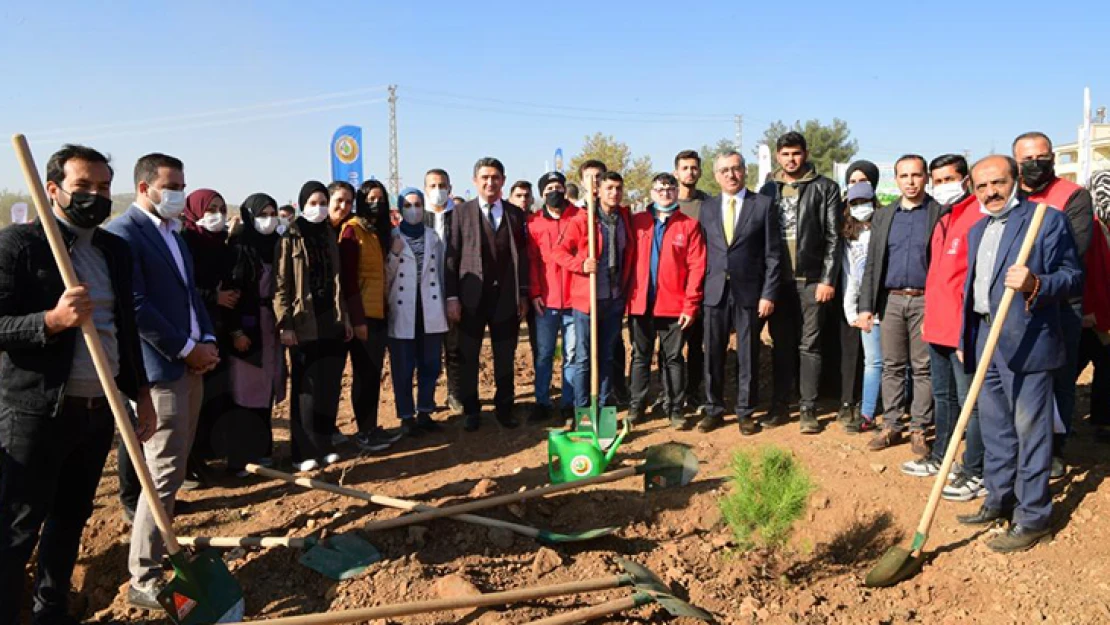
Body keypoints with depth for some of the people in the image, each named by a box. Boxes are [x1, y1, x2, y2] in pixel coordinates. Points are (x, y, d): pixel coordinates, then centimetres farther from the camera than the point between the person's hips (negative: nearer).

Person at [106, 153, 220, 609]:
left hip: (190, 364, 9)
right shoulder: (123, 231, -12)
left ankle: (160, 546, 32)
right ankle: (144, 580, 3)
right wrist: (187, 348, -15)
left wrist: (207, 341, 5)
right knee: (165, 474, -7)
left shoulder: (174, 233, 17)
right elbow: (134, 305, -19)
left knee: (175, 469, 17)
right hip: (160, 368, -9)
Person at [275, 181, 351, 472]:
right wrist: (284, 324, -14)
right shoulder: (291, 238, -4)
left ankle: (324, 445, 20)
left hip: (332, 321, 5)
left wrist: (345, 316, 14)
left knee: (330, 387, 8)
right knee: (306, 388, 0)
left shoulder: (329, 236, 12)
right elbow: (281, 284, -8)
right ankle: (303, 452, 9)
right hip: (305, 323, -5)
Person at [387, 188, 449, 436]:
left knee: (430, 365, 8)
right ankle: (407, 416, 14)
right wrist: (394, 254, -17)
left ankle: (425, 412, 22)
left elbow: (440, 272, 11)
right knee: (403, 367, 3)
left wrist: (446, 305, 10)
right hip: (402, 312, -3)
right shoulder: (391, 238, 0)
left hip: (430, 311, 3)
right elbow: (385, 276, -3)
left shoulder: (433, 237, 9)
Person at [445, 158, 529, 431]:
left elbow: (523, 256, 7)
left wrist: (523, 294, 4)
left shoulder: (516, 214, 7)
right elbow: (452, 257, -2)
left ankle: (504, 408, 22)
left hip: (506, 297, 2)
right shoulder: (462, 212, 1)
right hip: (472, 297, -1)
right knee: (468, 358, 7)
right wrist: (452, 297, -7)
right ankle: (470, 410, 20)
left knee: (505, 358, 8)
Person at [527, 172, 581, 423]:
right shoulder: (533, 222, 5)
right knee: (543, 354, 7)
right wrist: (534, 293, -2)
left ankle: (569, 403, 16)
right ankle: (542, 402, 17)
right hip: (545, 300, 1)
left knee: (572, 354, 6)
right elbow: (531, 260, 5)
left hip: (574, 298, -1)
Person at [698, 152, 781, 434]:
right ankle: (713, 410, 19)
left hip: (749, 292, -2)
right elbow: (701, 252, 9)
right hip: (715, 292, 2)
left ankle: (746, 412, 18)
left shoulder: (763, 205, 2)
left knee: (748, 356, 5)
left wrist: (768, 294, -7)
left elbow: (773, 254, -1)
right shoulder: (707, 208, 11)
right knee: (713, 354, 6)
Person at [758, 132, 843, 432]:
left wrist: (828, 279, -9)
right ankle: (779, 405, 18)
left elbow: (833, 237, -3)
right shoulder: (768, 190, 11)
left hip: (810, 280, -3)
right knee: (781, 345, 9)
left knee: (809, 345, 2)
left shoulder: (825, 188, 2)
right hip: (776, 280, 3)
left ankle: (808, 409, 10)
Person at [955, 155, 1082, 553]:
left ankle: (1033, 516, 9)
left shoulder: (1048, 220, -4)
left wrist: (1035, 283, -28)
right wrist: (965, 340, 20)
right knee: (994, 427, 15)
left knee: (1030, 430, -1)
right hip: (984, 339, 7)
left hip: (1027, 340, -7)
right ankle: (1000, 500, 28)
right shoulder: (977, 230, 17)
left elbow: (1073, 277, -8)